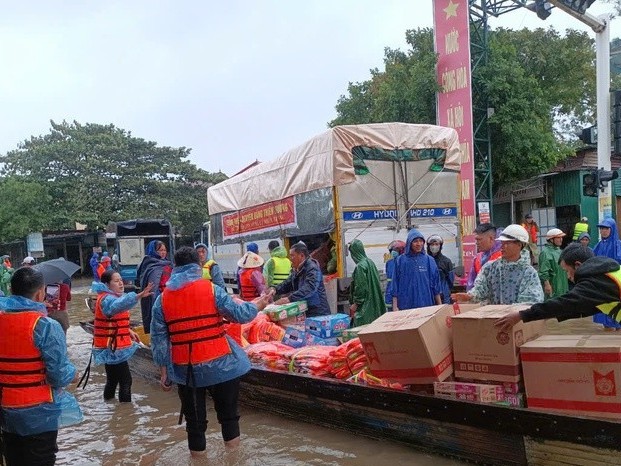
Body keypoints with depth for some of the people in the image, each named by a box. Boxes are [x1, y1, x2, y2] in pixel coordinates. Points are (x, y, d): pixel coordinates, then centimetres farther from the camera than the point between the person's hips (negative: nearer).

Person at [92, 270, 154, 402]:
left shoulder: (110, 297, 13)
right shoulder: (106, 299, -20)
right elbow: (118, 305, -45)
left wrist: (128, 330, 10)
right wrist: (138, 296, -60)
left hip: (111, 347, 10)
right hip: (112, 348, -10)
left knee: (113, 379, 20)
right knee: (125, 380, -9)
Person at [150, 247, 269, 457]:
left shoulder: (162, 299, 2)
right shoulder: (211, 290, -8)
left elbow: (159, 340, 3)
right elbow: (239, 314, -5)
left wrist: (164, 371, 9)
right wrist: (256, 306, 14)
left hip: (185, 369, 3)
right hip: (219, 365, -2)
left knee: (194, 419, 15)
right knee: (228, 414, 13)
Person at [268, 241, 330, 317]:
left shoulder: (312, 268, -16)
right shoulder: (296, 270, 14)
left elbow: (309, 289, -30)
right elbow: (286, 284, 13)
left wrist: (289, 298, -41)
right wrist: (274, 289, -9)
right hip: (304, 311, 8)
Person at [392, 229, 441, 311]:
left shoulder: (429, 260, 5)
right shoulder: (400, 260, 1)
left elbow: (435, 283, 8)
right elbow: (395, 284, 2)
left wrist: (440, 306, 7)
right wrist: (395, 306, -2)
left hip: (427, 305, 1)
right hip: (406, 306, -1)